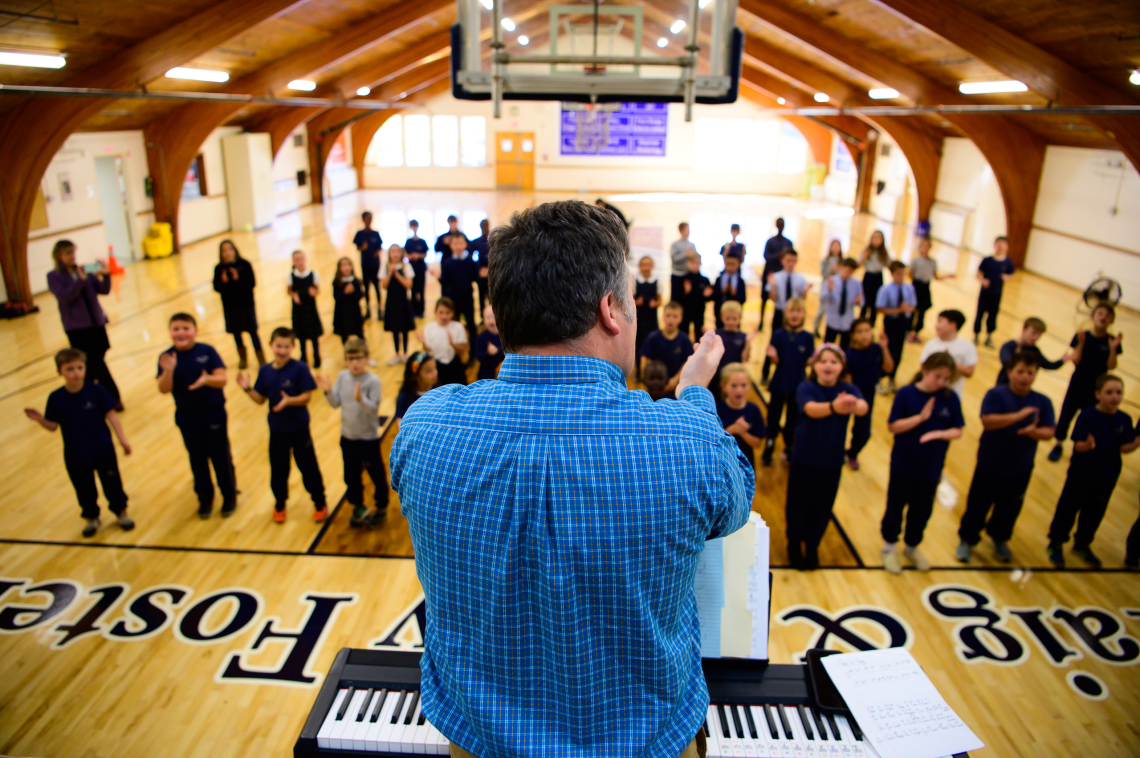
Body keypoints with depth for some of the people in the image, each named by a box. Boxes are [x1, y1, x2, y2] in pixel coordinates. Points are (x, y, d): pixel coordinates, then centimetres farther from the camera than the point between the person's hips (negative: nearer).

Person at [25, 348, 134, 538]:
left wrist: (122, 439, -11)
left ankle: (121, 512, 31)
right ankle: (91, 518, 35)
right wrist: (40, 419, -23)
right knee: (84, 489, 15)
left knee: (112, 482, 11)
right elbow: (53, 426, -1)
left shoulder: (96, 391, -12)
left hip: (103, 450, -1)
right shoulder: (56, 399, -8)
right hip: (75, 456, 2)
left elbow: (111, 414, -7)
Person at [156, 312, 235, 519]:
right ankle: (205, 496, 33)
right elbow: (164, 389, -15)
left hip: (214, 415, -2)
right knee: (197, 458, 15)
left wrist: (207, 379, -38)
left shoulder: (207, 351, -12)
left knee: (221, 456, 9)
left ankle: (229, 494, 27)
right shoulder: (167, 358, -9)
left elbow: (221, 379, -17)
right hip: (187, 419, 2)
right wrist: (168, 371, -34)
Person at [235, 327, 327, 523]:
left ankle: (319, 503, 25)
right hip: (277, 429, 4)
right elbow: (260, 399, 3)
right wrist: (247, 388, -13)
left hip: (299, 428, -4)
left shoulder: (300, 368, -15)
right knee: (278, 468, 16)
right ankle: (280, 503, 37)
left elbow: (306, 397, -16)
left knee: (308, 467, 8)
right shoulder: (265, 371, -2)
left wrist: (290, 401, -33)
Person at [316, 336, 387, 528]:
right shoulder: (342, 377, -3)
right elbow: (336, 403, -2)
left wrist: (361, 399, -40)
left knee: (376, 474, 11)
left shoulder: (373, 380, -18)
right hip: (347, 436, 5)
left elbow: (374, 408, -23)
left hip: (368, 437, -5)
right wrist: (328, 391, -19)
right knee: (351, 474, 17)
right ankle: (358, 507, 36)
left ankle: (382, 507, 30)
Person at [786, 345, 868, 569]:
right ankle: (794, 544, 33)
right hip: (804, 458, -2)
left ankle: (812, 546, 35)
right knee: (798, 504, 9)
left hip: (832, 460, 2)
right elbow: (811, 409, -36)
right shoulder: (806, 388, -14)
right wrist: (834, 407, -58)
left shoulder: (847, 389, -7)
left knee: (823, 506, 13)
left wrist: (853, 404, -55)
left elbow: (864, 408, -28)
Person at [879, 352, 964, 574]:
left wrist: (938, 434, -20)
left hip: (931, 467, 3)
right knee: (896, 507, 12)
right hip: (903, 464, -3)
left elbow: (957, 430, -1)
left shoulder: (950, 398, -5)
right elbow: (893, 426, -14)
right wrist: (921, 417, -24)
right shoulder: (906, 394, -13)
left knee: (922, 510, 16)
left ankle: (912, 547, 37)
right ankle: (889, 547, 31)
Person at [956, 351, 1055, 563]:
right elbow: (987, 421, -26)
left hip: (1021, 468, 3)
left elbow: (1049, 432, -6)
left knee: (1009, 506, 17)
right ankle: (967, 540, 24)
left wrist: (1034, 431, -28)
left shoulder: (1042, 402, -2)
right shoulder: (996, 394, -13)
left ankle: (999, 539, 40)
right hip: (990, 464, -3)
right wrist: (1019, 415, -31)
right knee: (978, 503, 6)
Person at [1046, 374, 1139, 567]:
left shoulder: (1124, 420, -5)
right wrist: (1086, 445, -39)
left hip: (1106, 478, 4)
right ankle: (1055, 544, 23)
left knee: (1094, 512, 18)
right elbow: (1078, 445, -17)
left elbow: (1124, 447, -3)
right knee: (1067, 509, 7)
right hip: (1081, 474, -4)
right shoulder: (1087, 416, -18)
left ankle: (1082, 544, 39)